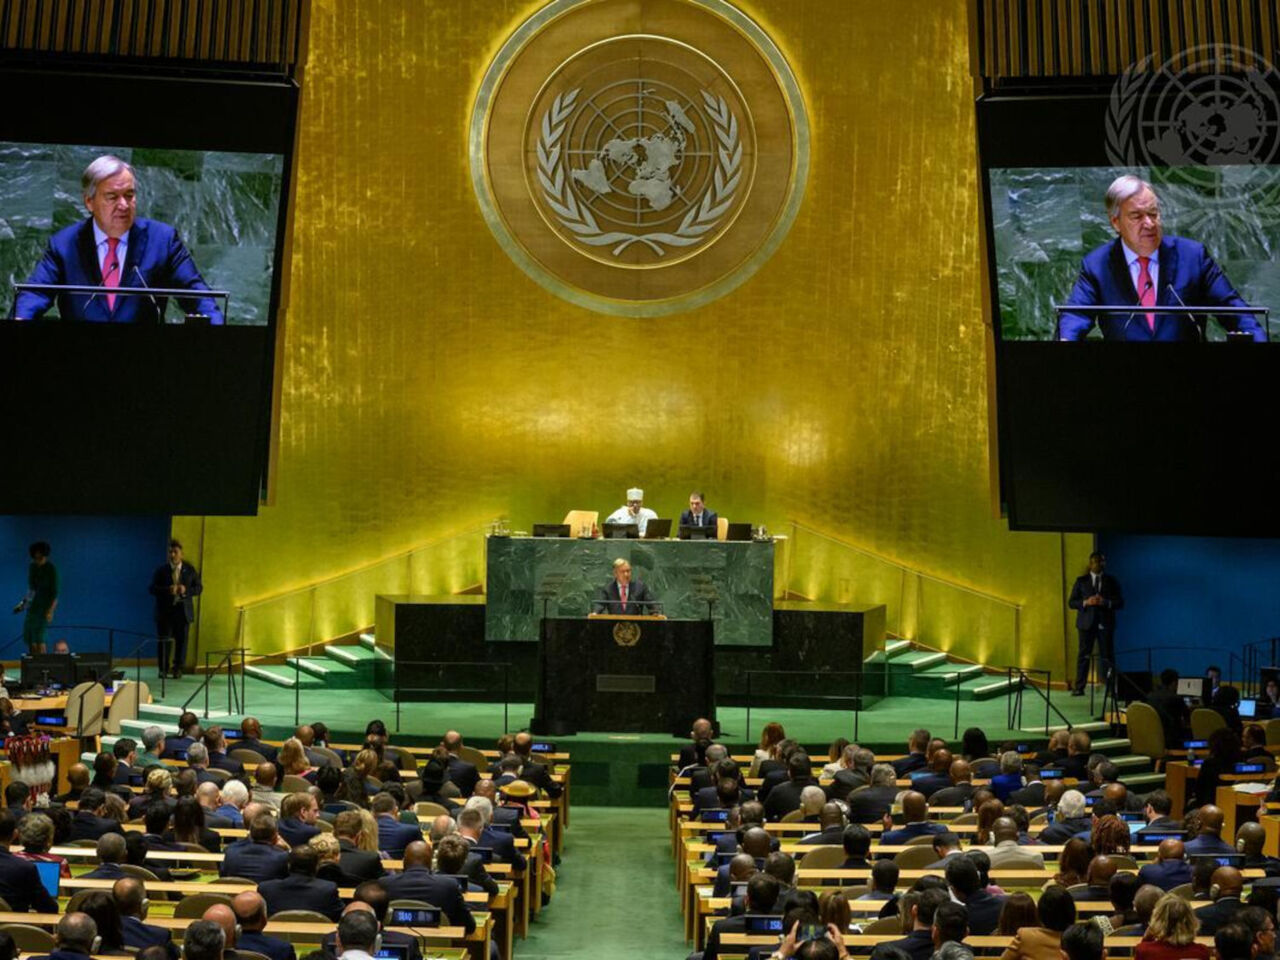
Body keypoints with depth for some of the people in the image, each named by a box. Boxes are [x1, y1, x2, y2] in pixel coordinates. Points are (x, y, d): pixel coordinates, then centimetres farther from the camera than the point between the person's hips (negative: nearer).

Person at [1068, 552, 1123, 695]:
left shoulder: (1112, 581, 9)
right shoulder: (1081, 581, 8)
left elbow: (1120, 602, 4)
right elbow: (1071, 602, 5)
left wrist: (1105, 602, -14)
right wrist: (1086, 602, -13)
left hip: (1105, 623, 0)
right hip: (1086, 623, 0)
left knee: (1107, 655, -1)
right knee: (1083, 655, 0)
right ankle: (1079, 687, 2)